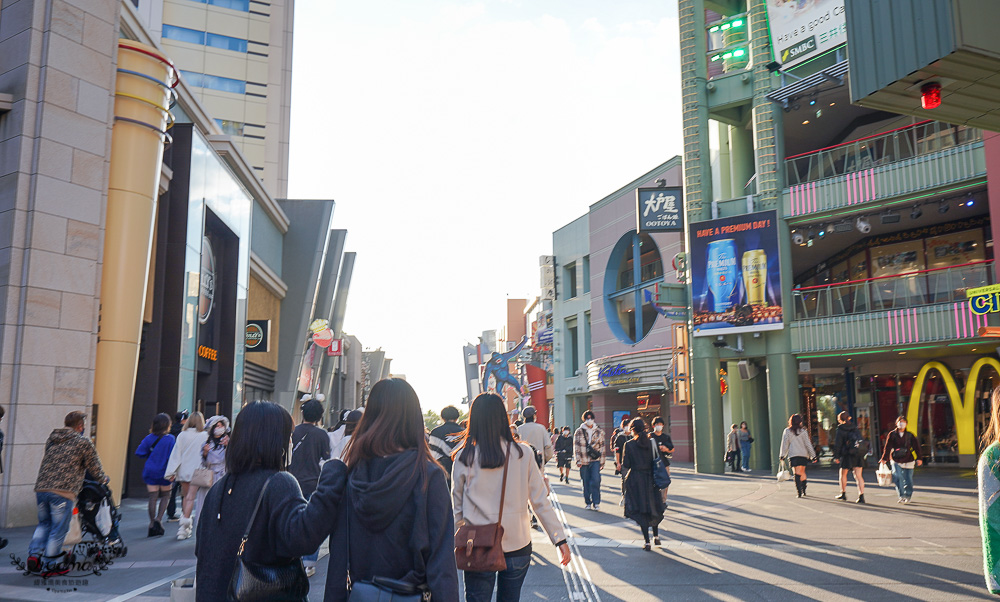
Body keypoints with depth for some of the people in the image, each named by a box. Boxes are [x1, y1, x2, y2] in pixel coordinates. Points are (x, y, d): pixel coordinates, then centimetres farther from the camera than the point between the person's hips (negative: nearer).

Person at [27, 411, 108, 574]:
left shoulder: (51, 439, 17)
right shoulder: (83, 442, 0)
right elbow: (93, 467, 4)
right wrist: (103, 478, 23)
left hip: (41, 487, 6)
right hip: (64, 491, -6)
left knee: (44, 524, 24)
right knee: (58, 530, 5)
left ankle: (34, 554, 9)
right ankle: (51, 565, 11)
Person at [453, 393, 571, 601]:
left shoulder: (464, 457, -7)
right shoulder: (523, 453, -6)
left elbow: (457, 506, 2)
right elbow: (540, 501, -3)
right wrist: (560, 538, 4)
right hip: (517, 546, 1)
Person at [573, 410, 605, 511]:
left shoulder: (599, 432, 10)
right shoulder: (579, 432, 5)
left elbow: (602, 447, 13)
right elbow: (576, 447, 3)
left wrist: (602, 462, 10)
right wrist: (578, 460, -6)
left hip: (595, 460, 0)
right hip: (583, 461, 0)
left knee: (596, 480, -13)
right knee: (586, 483, 5)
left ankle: (596, 503, -6)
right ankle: (588, 503, 18)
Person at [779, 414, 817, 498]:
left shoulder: (787, 431, 1)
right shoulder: (803, 431, 2)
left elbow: (784, 444, 4)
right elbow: (808, 444, 3)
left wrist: (782, 455, 12)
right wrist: (813, 455, 8)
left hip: (792, 455, -1)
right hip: (803, 454, 1)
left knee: (797, 473, -5)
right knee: (802, 472, 16)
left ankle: (799, 492, -15)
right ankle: (803, 491, 20)